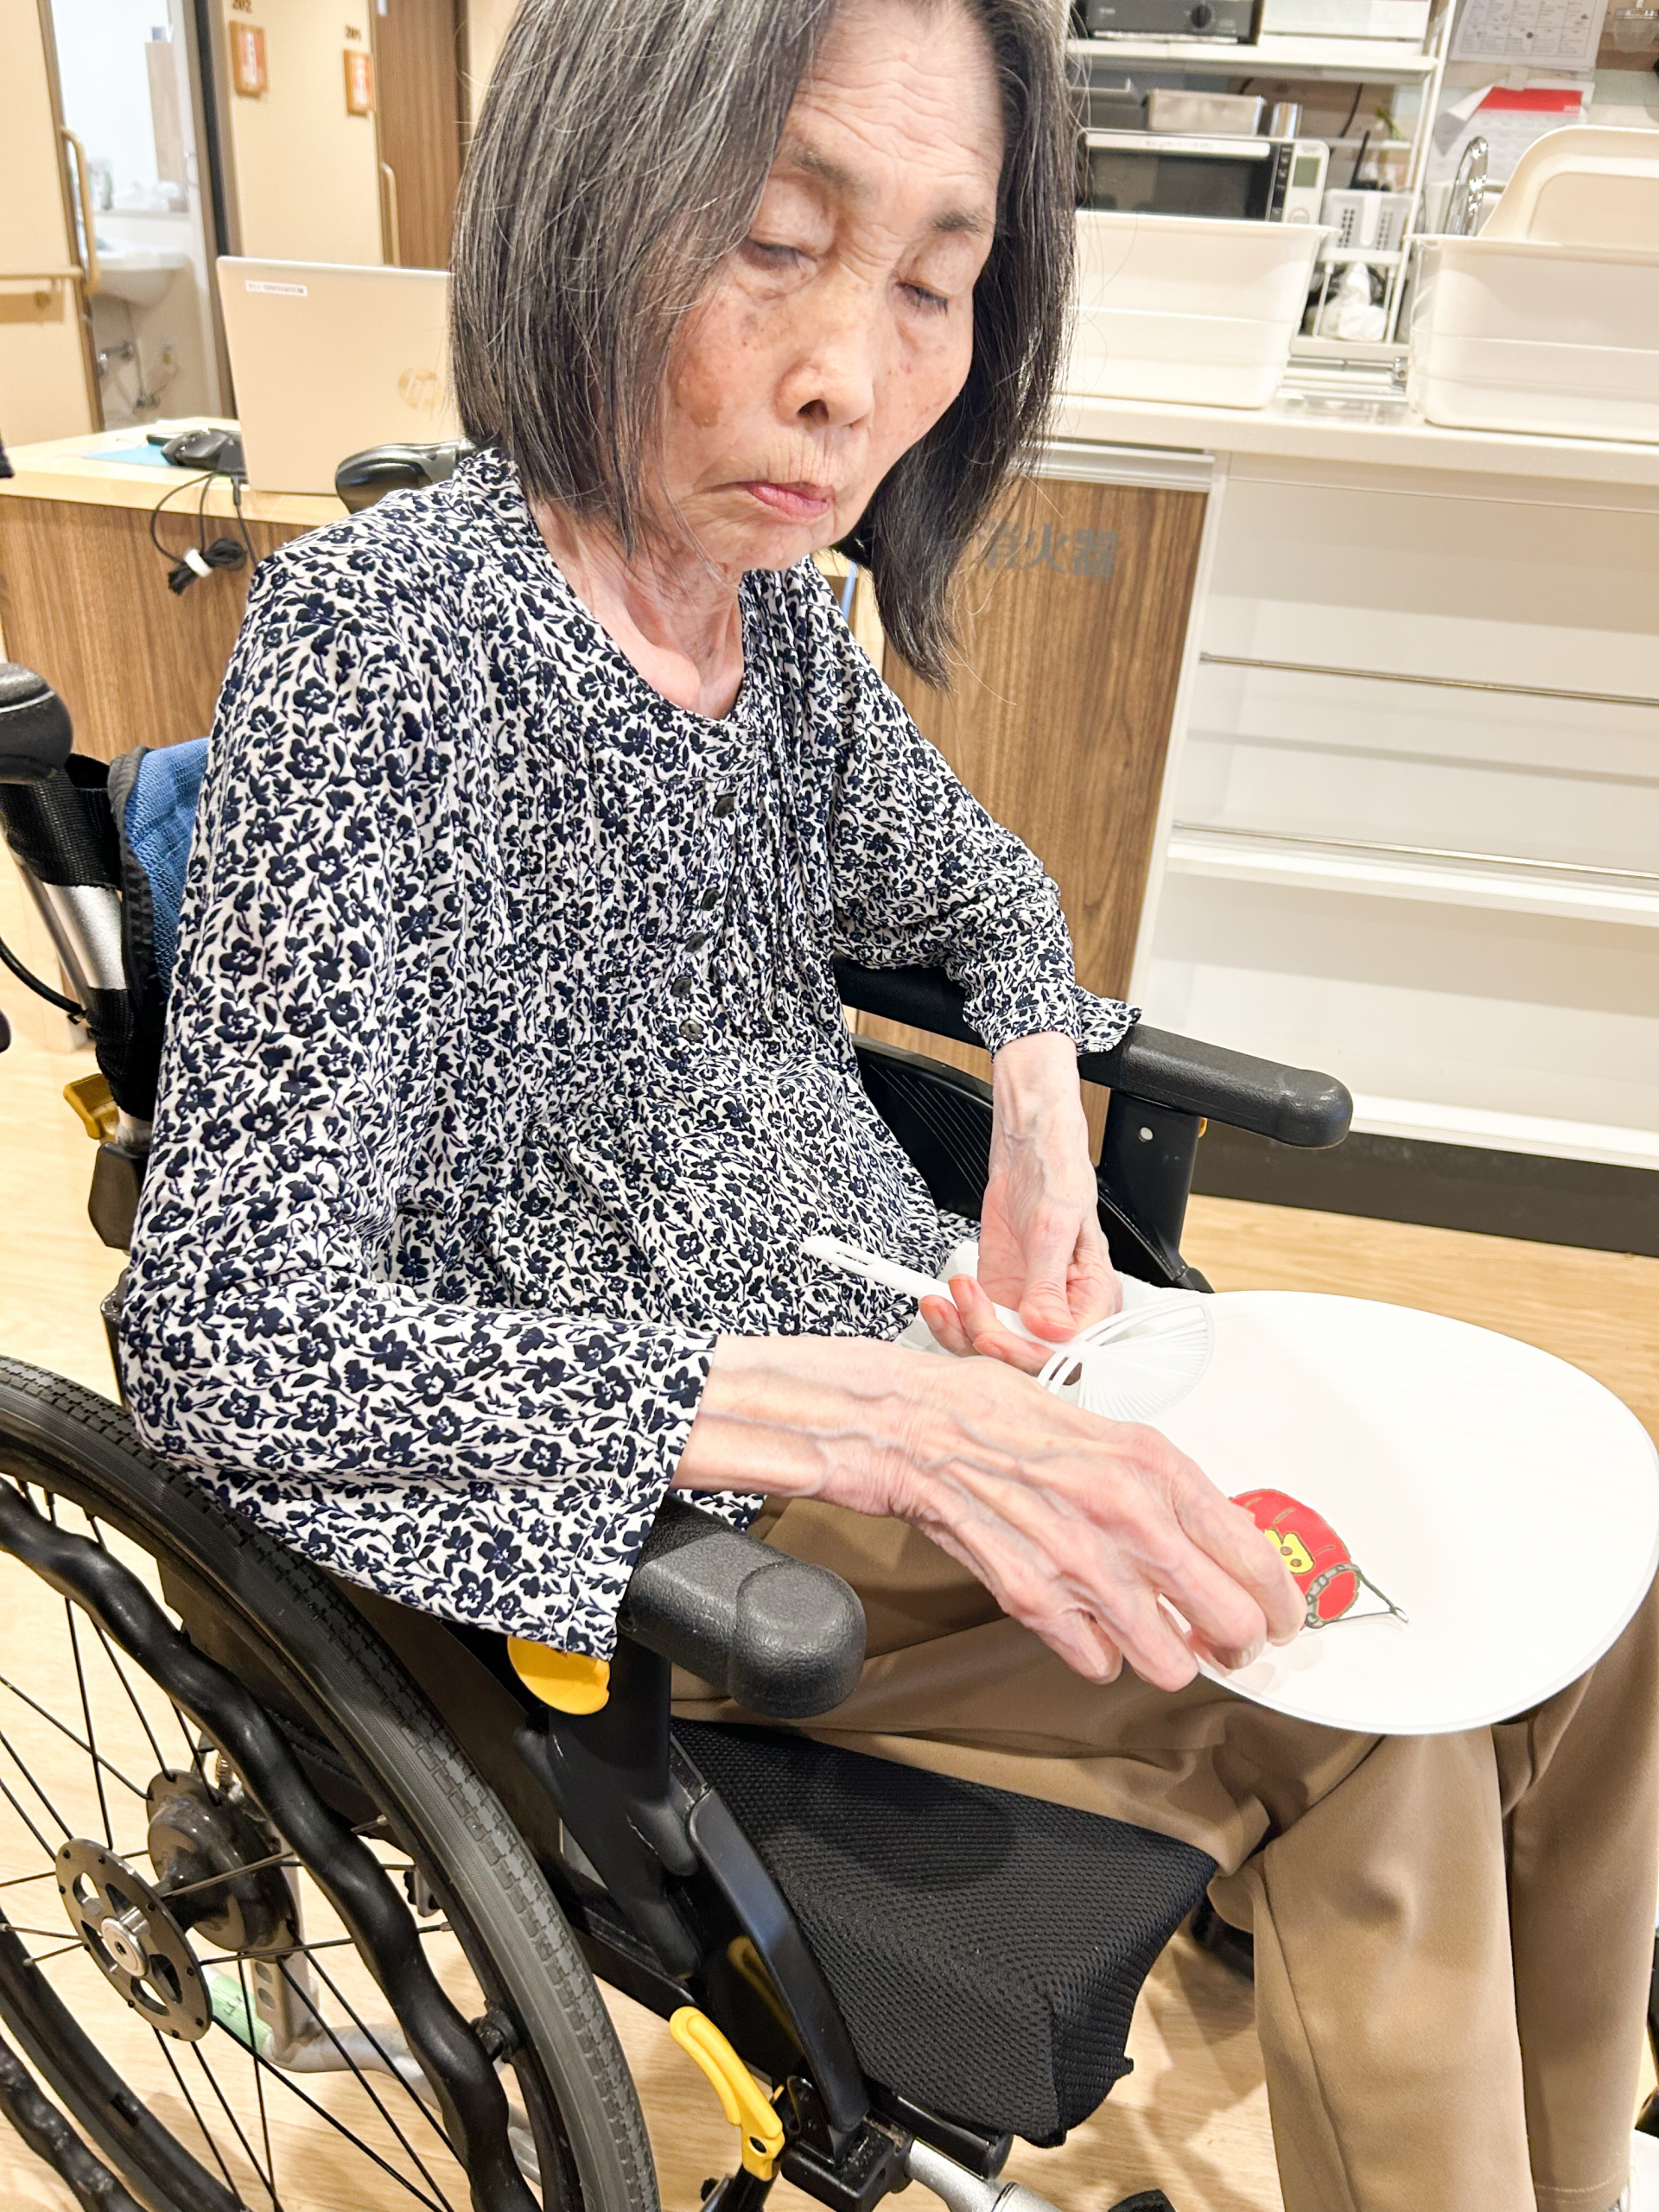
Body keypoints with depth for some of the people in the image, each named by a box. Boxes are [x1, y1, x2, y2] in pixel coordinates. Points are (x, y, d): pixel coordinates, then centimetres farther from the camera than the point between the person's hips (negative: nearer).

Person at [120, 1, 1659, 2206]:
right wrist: (869, 1417, -34)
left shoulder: (778, 604, 1)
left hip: (909, 1356, 7)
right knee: (1370, 1737, -19)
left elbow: (978, 887, 19)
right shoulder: (385, 622, -20)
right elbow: (230, 1345, -25)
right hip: (648, 1487, -6)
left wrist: (1041, 1124, -4)